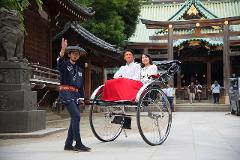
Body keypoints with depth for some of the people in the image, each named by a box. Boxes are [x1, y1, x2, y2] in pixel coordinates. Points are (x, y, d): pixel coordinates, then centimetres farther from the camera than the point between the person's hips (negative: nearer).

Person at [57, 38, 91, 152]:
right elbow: (59, 61, -25)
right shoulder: (64, 65, 0)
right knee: (76, 116, -18)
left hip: (75, 94, 8)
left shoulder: (78, 69, 20)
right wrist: (63, 50, -43)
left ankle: (68, 144, 15)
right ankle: (78, 144, -14)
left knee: (75, 119, 6)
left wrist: (82, 97, 18)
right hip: (66, 93, -7)